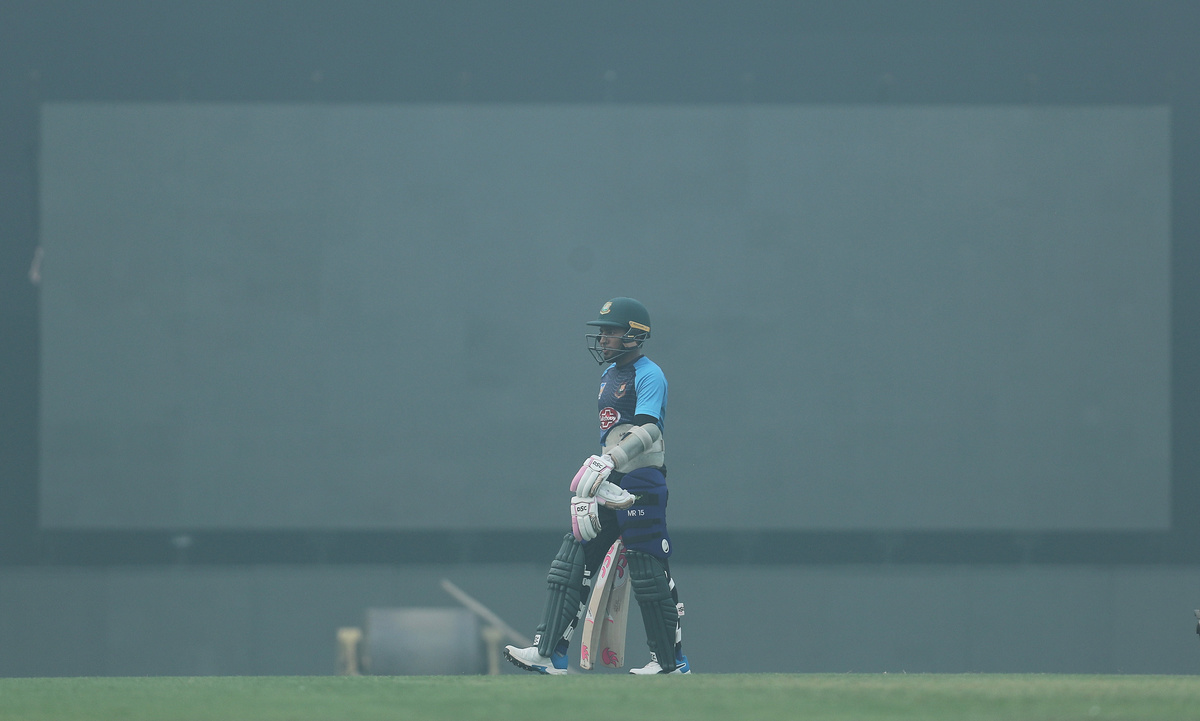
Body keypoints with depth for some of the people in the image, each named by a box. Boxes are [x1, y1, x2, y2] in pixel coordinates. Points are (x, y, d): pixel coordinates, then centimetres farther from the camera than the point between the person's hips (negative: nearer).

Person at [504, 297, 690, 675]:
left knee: (649, 574, -4)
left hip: (642, 485, -9)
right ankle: (549, 653, -2)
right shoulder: (609, 374, 17)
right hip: (612, 487, 9)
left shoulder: (649, 375, -11)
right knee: (571, 562, 0)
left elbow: (648, 430, -25)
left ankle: (671, 661, 7)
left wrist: (608, 462, -35)